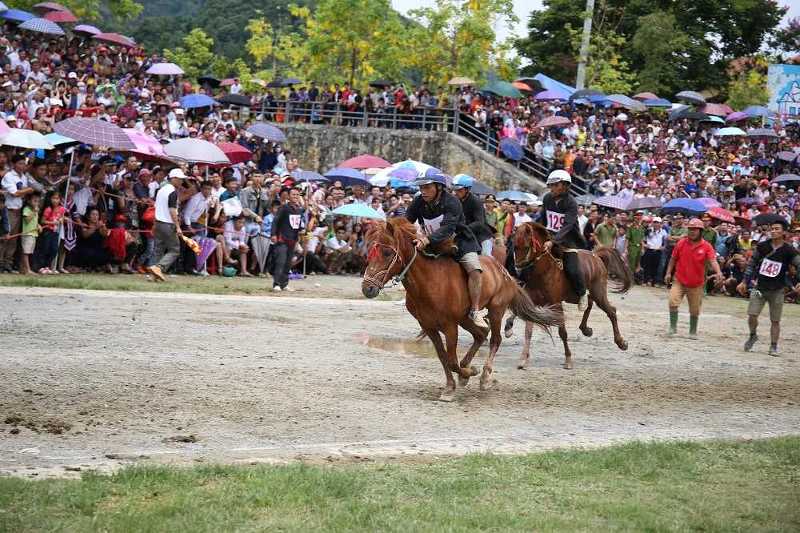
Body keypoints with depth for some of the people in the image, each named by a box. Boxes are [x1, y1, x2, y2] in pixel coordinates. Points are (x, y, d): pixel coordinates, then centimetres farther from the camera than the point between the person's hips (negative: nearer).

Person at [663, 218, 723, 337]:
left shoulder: (706, 246, -7)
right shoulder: (681, 243, -1)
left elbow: (713, 260, -20)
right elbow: (673, 259, 9)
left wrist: (718, 272, -37)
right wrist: (668, 273, 3)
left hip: (696, 284, 0)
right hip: (679, 281, 0)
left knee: (695, 310, 10)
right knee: (673, 302, -18)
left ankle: (693, 332, 27)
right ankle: (673, 327, -5)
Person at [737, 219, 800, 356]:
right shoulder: (762, 246, -2)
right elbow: (752, 263, 8)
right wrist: (745, 282, 10)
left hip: (777, 290, -1)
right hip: (759, 287, 1)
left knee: (775, 320, 3)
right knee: (752, 315, -7)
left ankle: (773, 346, 17)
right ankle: (753, 336, 21)